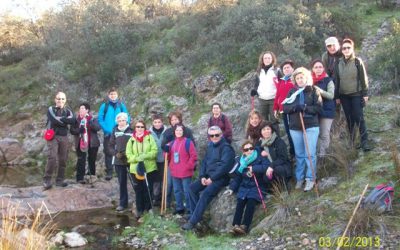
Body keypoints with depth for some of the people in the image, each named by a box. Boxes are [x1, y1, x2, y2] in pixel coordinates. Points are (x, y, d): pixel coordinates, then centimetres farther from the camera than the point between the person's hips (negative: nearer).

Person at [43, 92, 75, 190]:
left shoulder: (68, 110, 12)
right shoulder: (51, 109, 3)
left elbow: (72, 119, -10)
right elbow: (54, 120, -17)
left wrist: (60, 119, -15)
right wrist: (65, 120, -7)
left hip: (64, 137, 4)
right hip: (53, 136, -4)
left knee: (63, 159, 5)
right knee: (52, 158, -17)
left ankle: (60, 180, 15)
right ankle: (47, 180, -12)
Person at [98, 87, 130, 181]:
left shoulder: (121, 106, 2)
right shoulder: (104, 106, 0)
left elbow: (127, 119, 2)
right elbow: (100, 119, -3)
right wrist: (107, 129, -14)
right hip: (108, 134, 0)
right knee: (108, 153, 2)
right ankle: (109, 172, 8)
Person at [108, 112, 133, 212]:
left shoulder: (131, 130, -5)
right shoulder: (115, 131, 6)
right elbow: (111, 146, 9)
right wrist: (116, 153, -8)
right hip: (119, 161, 3)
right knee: (122, 182, 10)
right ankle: (123, 203, 18)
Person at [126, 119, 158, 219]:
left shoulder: (149, 137, 1)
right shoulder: (131, 140, 6)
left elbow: (154, 151, -6)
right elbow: (128, 155, 0)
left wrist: (145, 156, -22)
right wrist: (137, 158, -18)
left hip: (149, 168, -1)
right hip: (135, 169, 2)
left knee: (148, 190, 5)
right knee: (138, 190, 7)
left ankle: (148, 209, 19)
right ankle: (139, 210, 18)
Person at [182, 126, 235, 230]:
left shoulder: (226, 148, -12)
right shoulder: (210, 146, 13)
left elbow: (224, 166, -20)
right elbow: (204, 162, 15)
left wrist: (212, 178, -19)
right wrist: (202, 176, -1)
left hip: (221, 177, -8)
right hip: (208, 175, 9)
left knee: (205, 194, -26)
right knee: (192, 187, -6)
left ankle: (193, 221, -22)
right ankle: (195, 214, 1)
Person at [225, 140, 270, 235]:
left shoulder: (260, 158, 0)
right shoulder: (241, 162, 12)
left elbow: (267, 167, -20)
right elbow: (237, 177, 13)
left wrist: (254, 168, -20)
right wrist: (232, 188, 1)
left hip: (257, 187, -3)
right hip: (244, 187, 3)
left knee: (251, 201, -29)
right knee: (240, 202, -23)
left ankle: (244, 227, -35)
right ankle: (235, 225, -31)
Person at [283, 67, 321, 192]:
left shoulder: (313, 90, 0)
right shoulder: (292, 92, 9)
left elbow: (318, 107, -7)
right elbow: (285, 108, 2)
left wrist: (305, 108, -21)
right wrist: (295, 107, -17)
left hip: (311, 126, -3)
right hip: (295, 127, 3)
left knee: (310, 154, -4)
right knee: (299, 154, 10)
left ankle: (310, 179, 3)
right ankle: (299, 178, 19)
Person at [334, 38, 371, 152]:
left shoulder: (357, 61, -3)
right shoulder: (339, 63, 6)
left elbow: (364, 78, -2)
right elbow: (336, 80, 9)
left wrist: (365, 93, -6)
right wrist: (337, 96, 8)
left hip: (356, 94, -3)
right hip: (344, 95, 3)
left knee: (359, 118, -7)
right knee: (349, 118, 8)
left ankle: (364, 141, -5)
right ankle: (351, 140, 16)